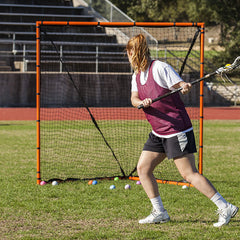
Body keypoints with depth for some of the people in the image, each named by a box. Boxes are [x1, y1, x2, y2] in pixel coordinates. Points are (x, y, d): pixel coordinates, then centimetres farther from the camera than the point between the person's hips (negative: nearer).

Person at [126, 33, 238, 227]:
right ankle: (159, 212, 12)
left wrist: (186, 87, -39)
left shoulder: (159, 68, -12)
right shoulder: (137, 75, 12)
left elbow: (181, 85, -16)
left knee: (189, 174, -12)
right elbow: (134, 98, -1)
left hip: (177, 130, -9)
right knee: (143, 168, 5)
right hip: (158, 133, 9)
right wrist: (141, 102, -23)